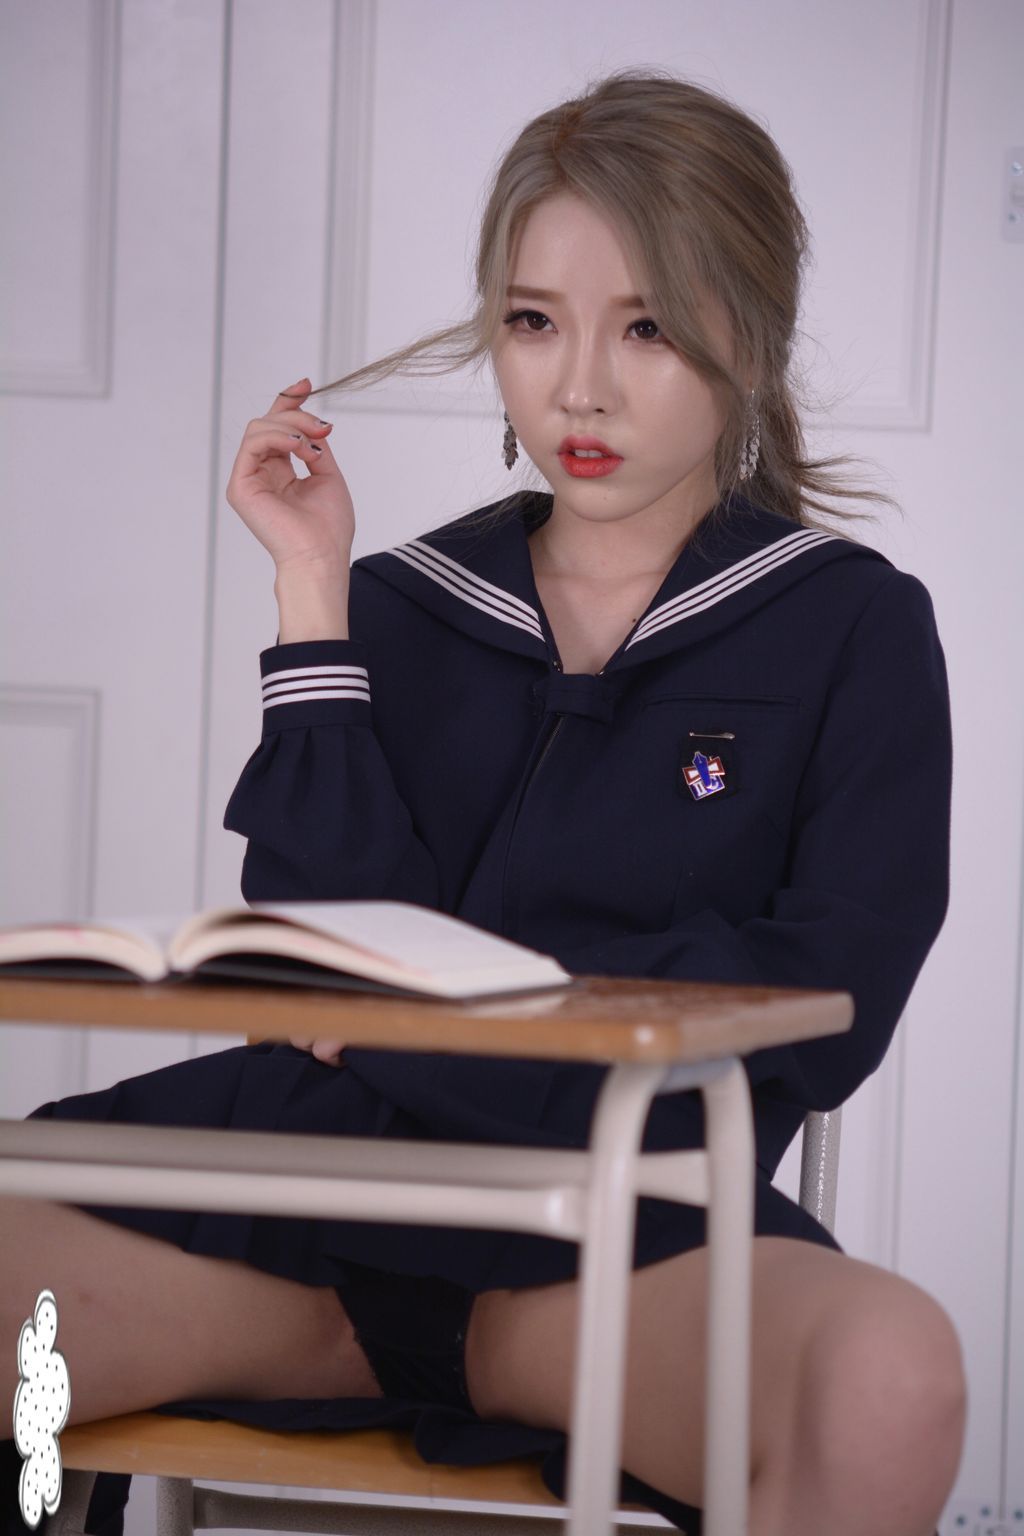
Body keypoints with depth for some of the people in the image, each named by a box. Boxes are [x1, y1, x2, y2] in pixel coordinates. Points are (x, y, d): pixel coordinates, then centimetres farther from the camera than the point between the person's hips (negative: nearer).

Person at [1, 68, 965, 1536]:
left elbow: (821, 1014, -2)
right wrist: (315, 596, 1)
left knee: (888, 1372, -36)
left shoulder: (853, 627, 9)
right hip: (328, 1170, 2)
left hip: (633, 1216, -2)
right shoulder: (402, 605, 16)